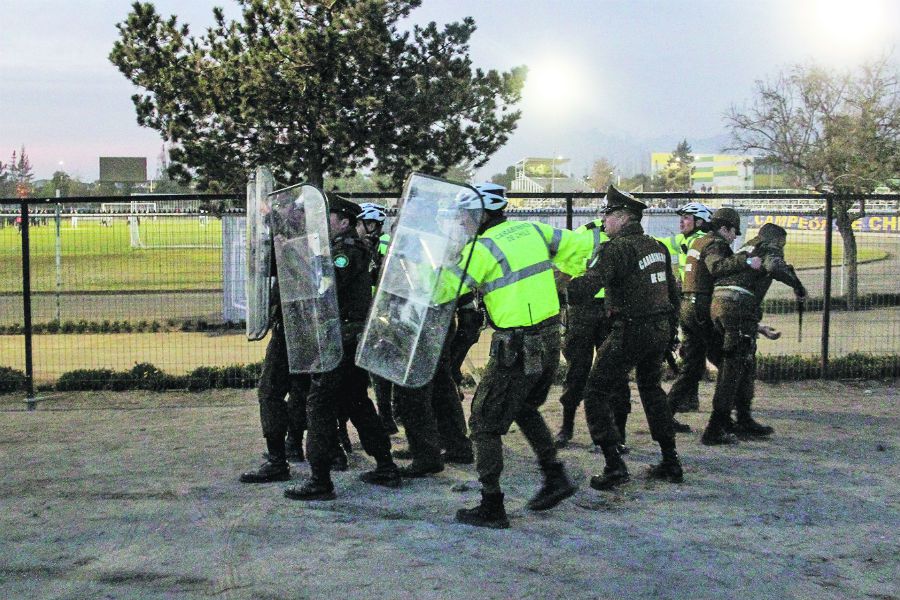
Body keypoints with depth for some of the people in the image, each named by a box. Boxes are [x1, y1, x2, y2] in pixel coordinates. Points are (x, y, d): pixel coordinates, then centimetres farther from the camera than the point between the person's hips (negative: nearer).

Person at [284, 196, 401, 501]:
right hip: (356, 338, 10)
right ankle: (386, 468, 24)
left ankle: (319, 481, -4)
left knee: (320, 404, -6)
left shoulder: (346, 251, -14)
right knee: (357, 402, 18)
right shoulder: (348, 249, 18)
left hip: (342, 340, -10)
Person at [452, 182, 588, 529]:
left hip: (515, 349, -8)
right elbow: (576, 246, 16)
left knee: (485, 423, 5)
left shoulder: (483, 247, -14)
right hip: (549, 342, 8)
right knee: (524, 408, 29)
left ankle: (491, 507, 7)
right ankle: (555, 477, 26)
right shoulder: (532, 230, 7)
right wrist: (569, 277, 29)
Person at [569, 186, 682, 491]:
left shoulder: (618, 247, -14)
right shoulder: (657, 246, 11)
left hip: (631, 331, -8)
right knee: (651, 389, 25)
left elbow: (592, 281, -28)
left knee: (596, 393, 0)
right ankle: (670, 462, 27)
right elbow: (672, 292, 18)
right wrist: (671, 330, 26)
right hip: (660, 328, 8)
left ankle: (614, 466, -7)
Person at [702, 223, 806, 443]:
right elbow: (774, 266, -17)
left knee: (746, 366, 19)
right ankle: (714, 429, -7)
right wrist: (797, 284, -3)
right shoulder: (771, 249, 7)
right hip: (739, 307, -8)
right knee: (733, 369, -5)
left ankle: (744, 421, 25)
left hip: (717, 304, 8)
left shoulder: (744, 249, 30)